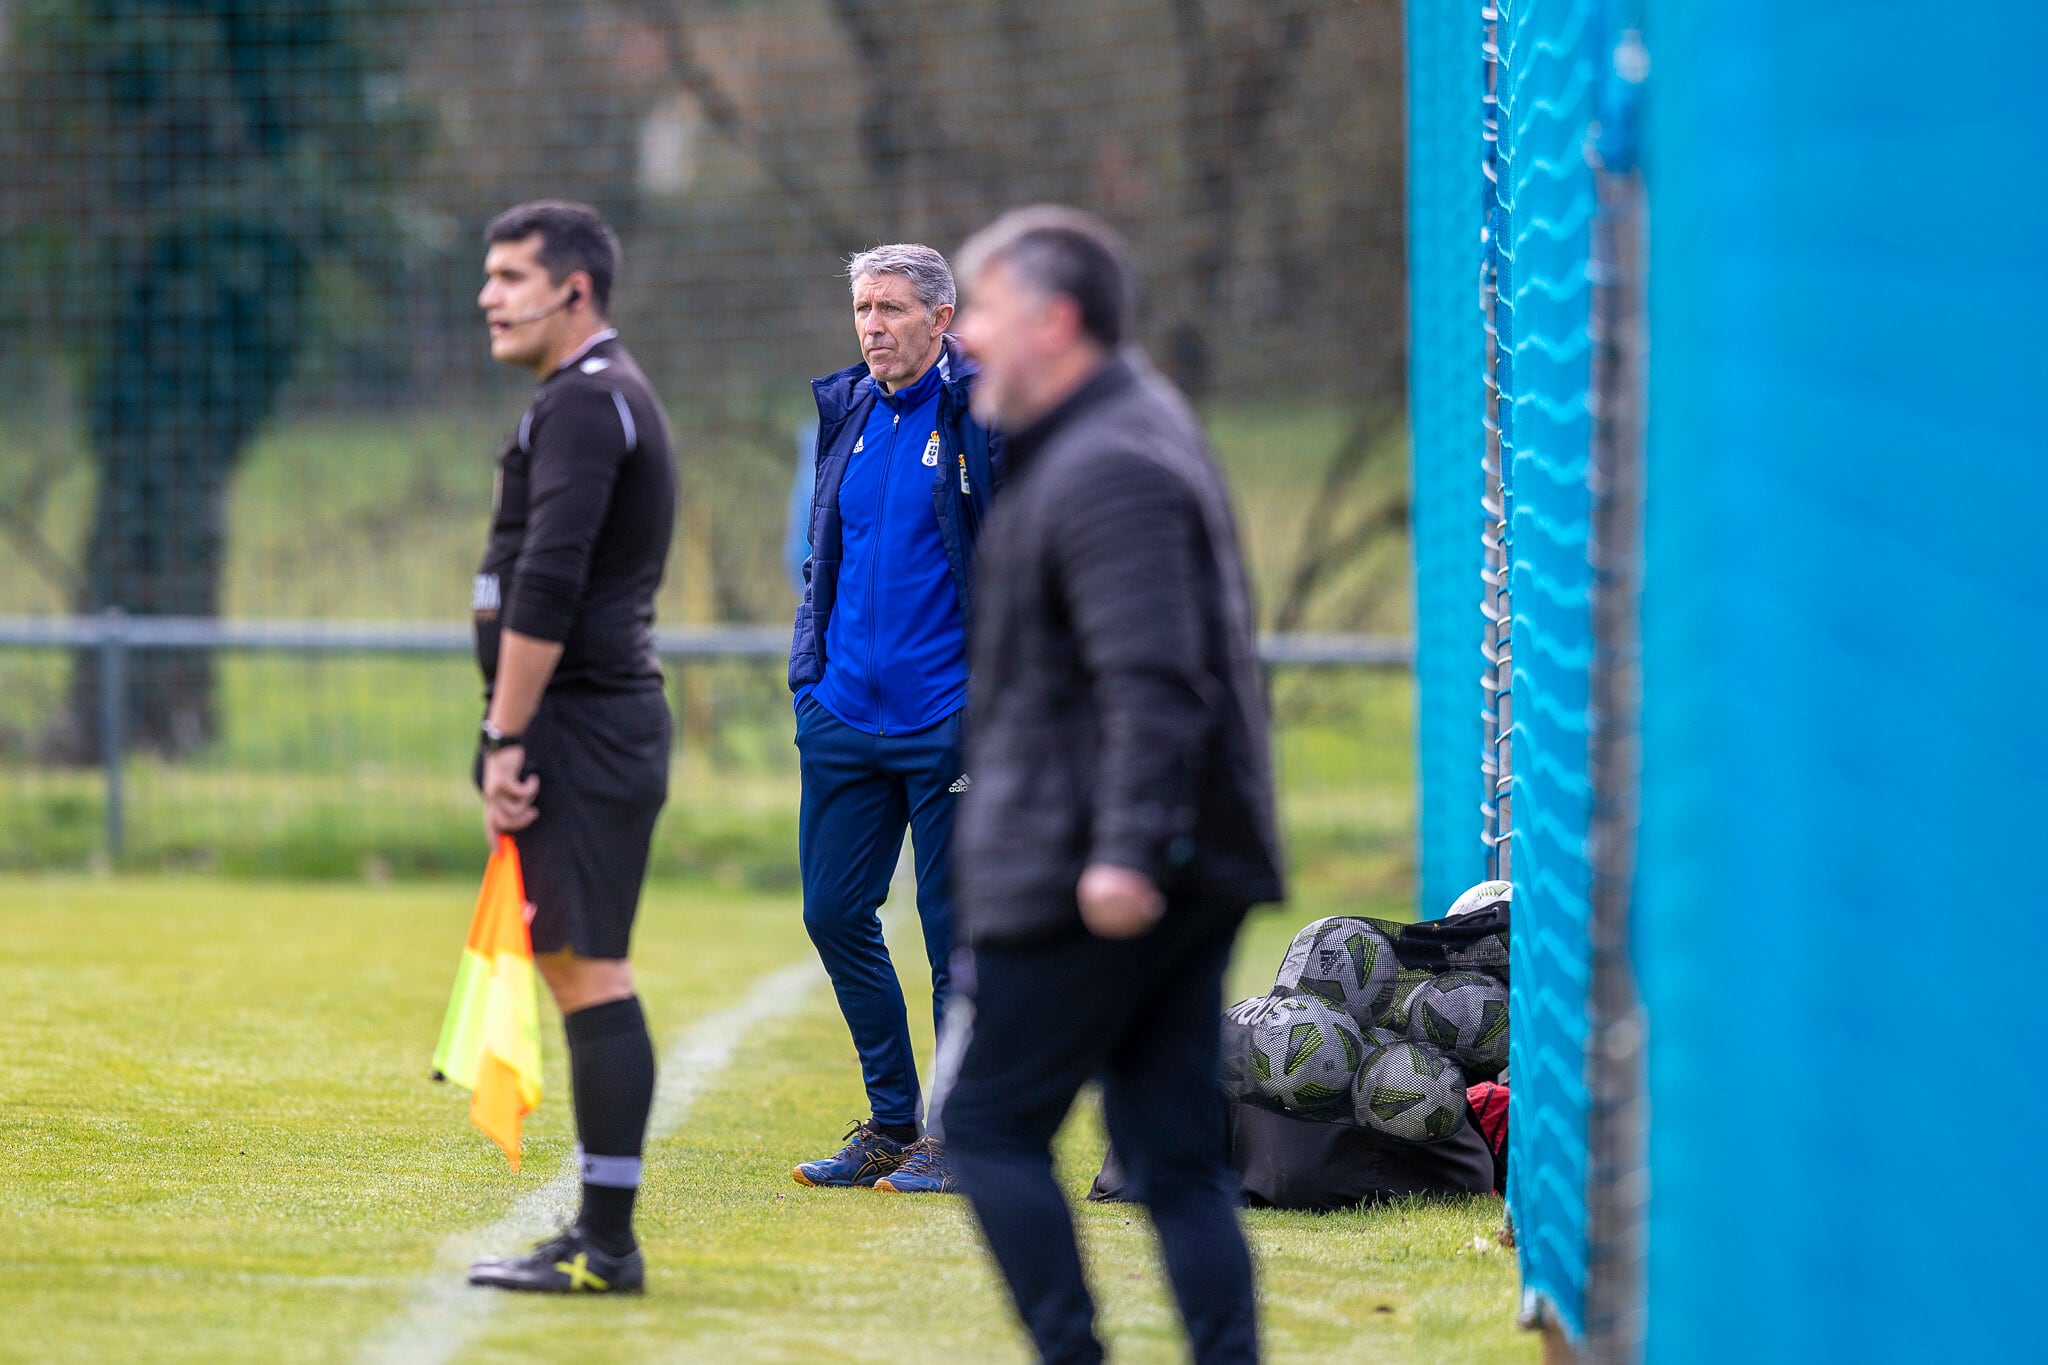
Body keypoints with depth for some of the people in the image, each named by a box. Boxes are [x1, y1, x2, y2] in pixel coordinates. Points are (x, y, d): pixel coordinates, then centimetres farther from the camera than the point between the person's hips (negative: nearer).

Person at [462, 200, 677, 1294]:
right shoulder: (604, 396, 21)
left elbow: (546, 589, -21)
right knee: (574, 966, 12)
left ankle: (606, 1245, -10)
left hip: (580, 720, -11)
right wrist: (517, 740, 22)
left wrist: (506, 741, -19)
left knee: (589, 969, -10)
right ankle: (596, 1237, 15)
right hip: (597, 722, 11)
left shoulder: (584, 404, -13)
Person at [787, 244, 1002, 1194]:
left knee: (955, 932, -1)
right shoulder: (845, 413, 13)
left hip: (945, 720, -6)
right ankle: (891, 1122, 20)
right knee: (834, 914, 7)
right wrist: (810, 673, 14)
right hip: (845, 717, 6)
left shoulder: (987, 416, -6)